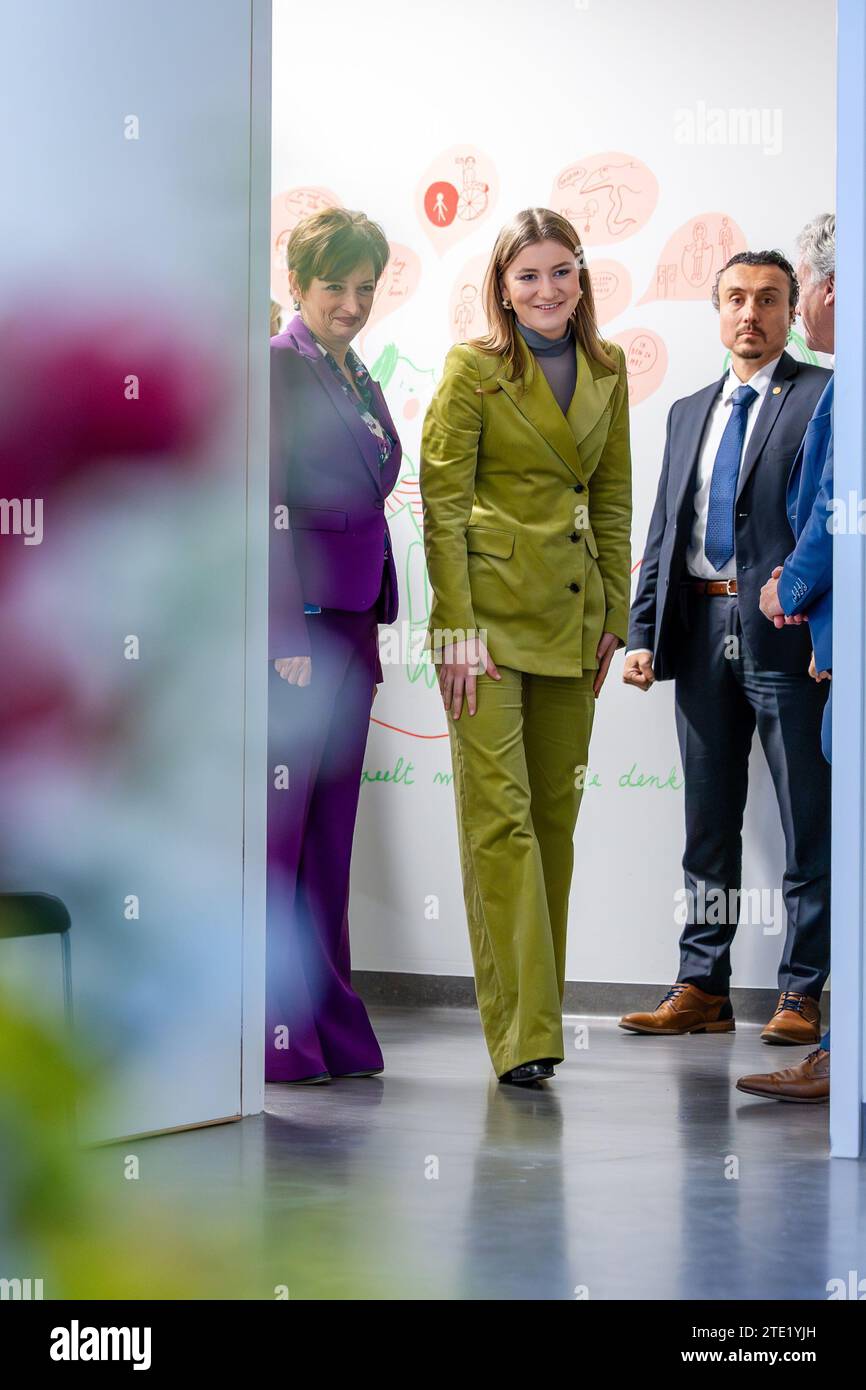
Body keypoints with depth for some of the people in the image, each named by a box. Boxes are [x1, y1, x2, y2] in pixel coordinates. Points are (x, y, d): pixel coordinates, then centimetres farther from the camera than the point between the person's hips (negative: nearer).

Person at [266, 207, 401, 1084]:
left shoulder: (360, 380, 18)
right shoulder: (278, 368, -8)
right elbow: (267, 504, -14)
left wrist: (371, 628, 17)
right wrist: (288, 639, -18)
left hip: (349, 618, 8)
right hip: (295, 617, -8)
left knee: (331, 829, 10)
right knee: (277, 824, -6)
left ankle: (330, 1028, 15)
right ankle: (273, 1034, -3)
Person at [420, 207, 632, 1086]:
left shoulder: (606, 371, 10)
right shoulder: (473, 368, -5)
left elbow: (612, 500, 15)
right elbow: (442, 506, -7)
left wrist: (613, 614, 9)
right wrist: (458, 629, -13)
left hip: (572, 619, 6)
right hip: (492, 609, -6)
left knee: (556, 811, 9)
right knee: (498, 809, -9)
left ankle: (539, 1008, 19)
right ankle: (522, 1034, -10)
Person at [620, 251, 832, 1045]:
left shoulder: (824, 397, 1)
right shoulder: (689, 414, 19)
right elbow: (663, 531, 17)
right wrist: (644, 634, 10)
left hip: (787, 631, -6)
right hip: (701, 631, 6)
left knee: (808, 822, -1)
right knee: (709, 822, 9)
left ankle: (802, 993, 4)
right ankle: (702, 987, 15)